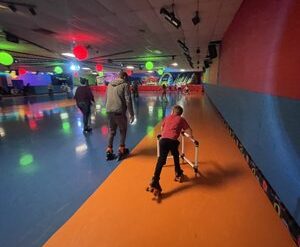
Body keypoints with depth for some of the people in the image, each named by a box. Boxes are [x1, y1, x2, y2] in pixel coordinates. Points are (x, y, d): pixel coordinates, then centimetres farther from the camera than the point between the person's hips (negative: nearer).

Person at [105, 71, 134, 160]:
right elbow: (128, 100, -11)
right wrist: (131, 114, -7)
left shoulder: (110, 84, 16)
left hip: (109, 111, 6)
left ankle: (109, 151, 17)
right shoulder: (125, 84, -4)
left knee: (111, 131, 17)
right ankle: (121, 150, 22)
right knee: (123, 130, 14)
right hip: (119, 111, -5)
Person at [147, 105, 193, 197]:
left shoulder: (167, 118, 26)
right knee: (176, 156, 27)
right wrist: (192, 137, 32)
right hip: (173, 141, -1)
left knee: (161, 161, -2)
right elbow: (189, 131, 13)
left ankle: (154, 183, -11)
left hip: (163, 140, 1)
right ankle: (178, 174, 40)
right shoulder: (181, 119, 18)